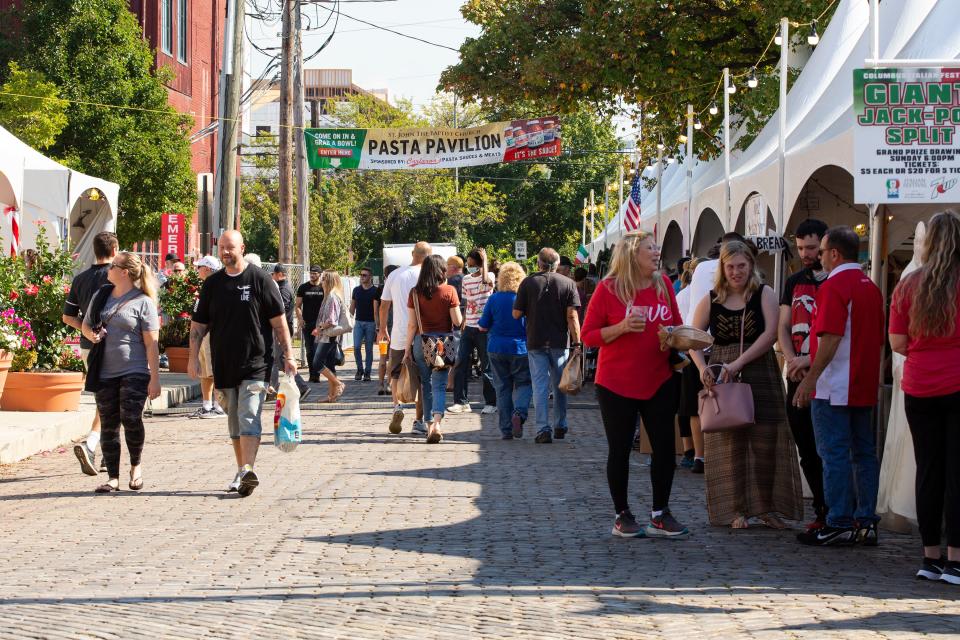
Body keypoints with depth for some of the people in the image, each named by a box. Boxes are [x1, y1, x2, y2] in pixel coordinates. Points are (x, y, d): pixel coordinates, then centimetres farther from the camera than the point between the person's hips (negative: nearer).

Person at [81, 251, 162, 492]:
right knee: (109, 425, 4)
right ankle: (113, 478, 11)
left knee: (131, 418, -17)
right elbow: (86, 325, 24)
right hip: (105, 373, 5)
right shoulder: (102, 296, 13)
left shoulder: (143, 302, -3)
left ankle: (136, 466, 8)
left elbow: (151, 343, -6)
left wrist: (155, 378, -11)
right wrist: (91, 335, -1)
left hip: (134, 372, -5)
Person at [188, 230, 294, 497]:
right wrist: (193, 357, 3)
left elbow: (279, 321, -1)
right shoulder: (212, 284, 9)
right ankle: (241, 473, 20)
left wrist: (288, 356, -4)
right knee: (235, 423, 11)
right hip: (224, 365, 5)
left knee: (249, 417, -16)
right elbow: (198, 324, 12)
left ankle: (248, 470, -25)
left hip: (255, 364, -4)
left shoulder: (260, 280, -2)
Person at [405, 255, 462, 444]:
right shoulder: (449, 291, -7)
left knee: (426, 384, 15)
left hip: (421, 341, 1)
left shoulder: (415, 293, -2)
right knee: (439, 384, -1)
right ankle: (436, 423, -20)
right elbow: (457, 321, -8)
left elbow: (412, 324, -2)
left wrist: (408, 348, 4)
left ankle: (430, 424, 20)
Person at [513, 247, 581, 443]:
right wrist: (576, 342, -3)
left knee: (540, 385, 1)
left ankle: (543, 429, -7)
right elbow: (572, 316, -8)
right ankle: (560, 427, 24)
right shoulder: (568, 283, -2)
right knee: (559, 385, 15)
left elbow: (516, 314, -1)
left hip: (535, 342, -1)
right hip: (560, 341, 1)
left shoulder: (528, 283, -2)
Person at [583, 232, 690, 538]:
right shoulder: (609, 288, -9)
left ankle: (660, 514, 14)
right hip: (617, 384, -4)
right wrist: (622, 327, -21)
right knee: (620, 450, 5)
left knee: (665, 447, 3)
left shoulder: (664, 284, 3)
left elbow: (677, 326, 17)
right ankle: (622, 515, 17)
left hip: (659, 382, 4)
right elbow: (588, 335, -8)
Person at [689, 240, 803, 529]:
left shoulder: (764, 295, 1)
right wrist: (702, 367, -15)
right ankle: (736, 510, 8)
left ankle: (767, 508, 9)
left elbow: (770, 334, -11)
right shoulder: (711, 300, 7)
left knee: (765, 440, -1)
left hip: (761, 375, -1)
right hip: (722, 377, 1)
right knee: (729, 442, 1)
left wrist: (739, 362, -19)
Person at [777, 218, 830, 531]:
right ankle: (822, 513, 17)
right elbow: (783, 328, 13)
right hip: (798, 377, 6)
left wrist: (809, 360, -16)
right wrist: (792, 360, -4)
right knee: (807, 451, 9)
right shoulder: (794, 282, 17)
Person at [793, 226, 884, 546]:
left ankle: (839, 525, -5)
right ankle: (866, 522, 13)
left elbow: (831, 339, -22)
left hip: (834, 388, -9)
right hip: (864, 387, 9)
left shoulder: (834, 286, -14)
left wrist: (810, 378, -19)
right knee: (864, 452, 11)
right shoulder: (872, 288, 13)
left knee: (834, 454, -6)